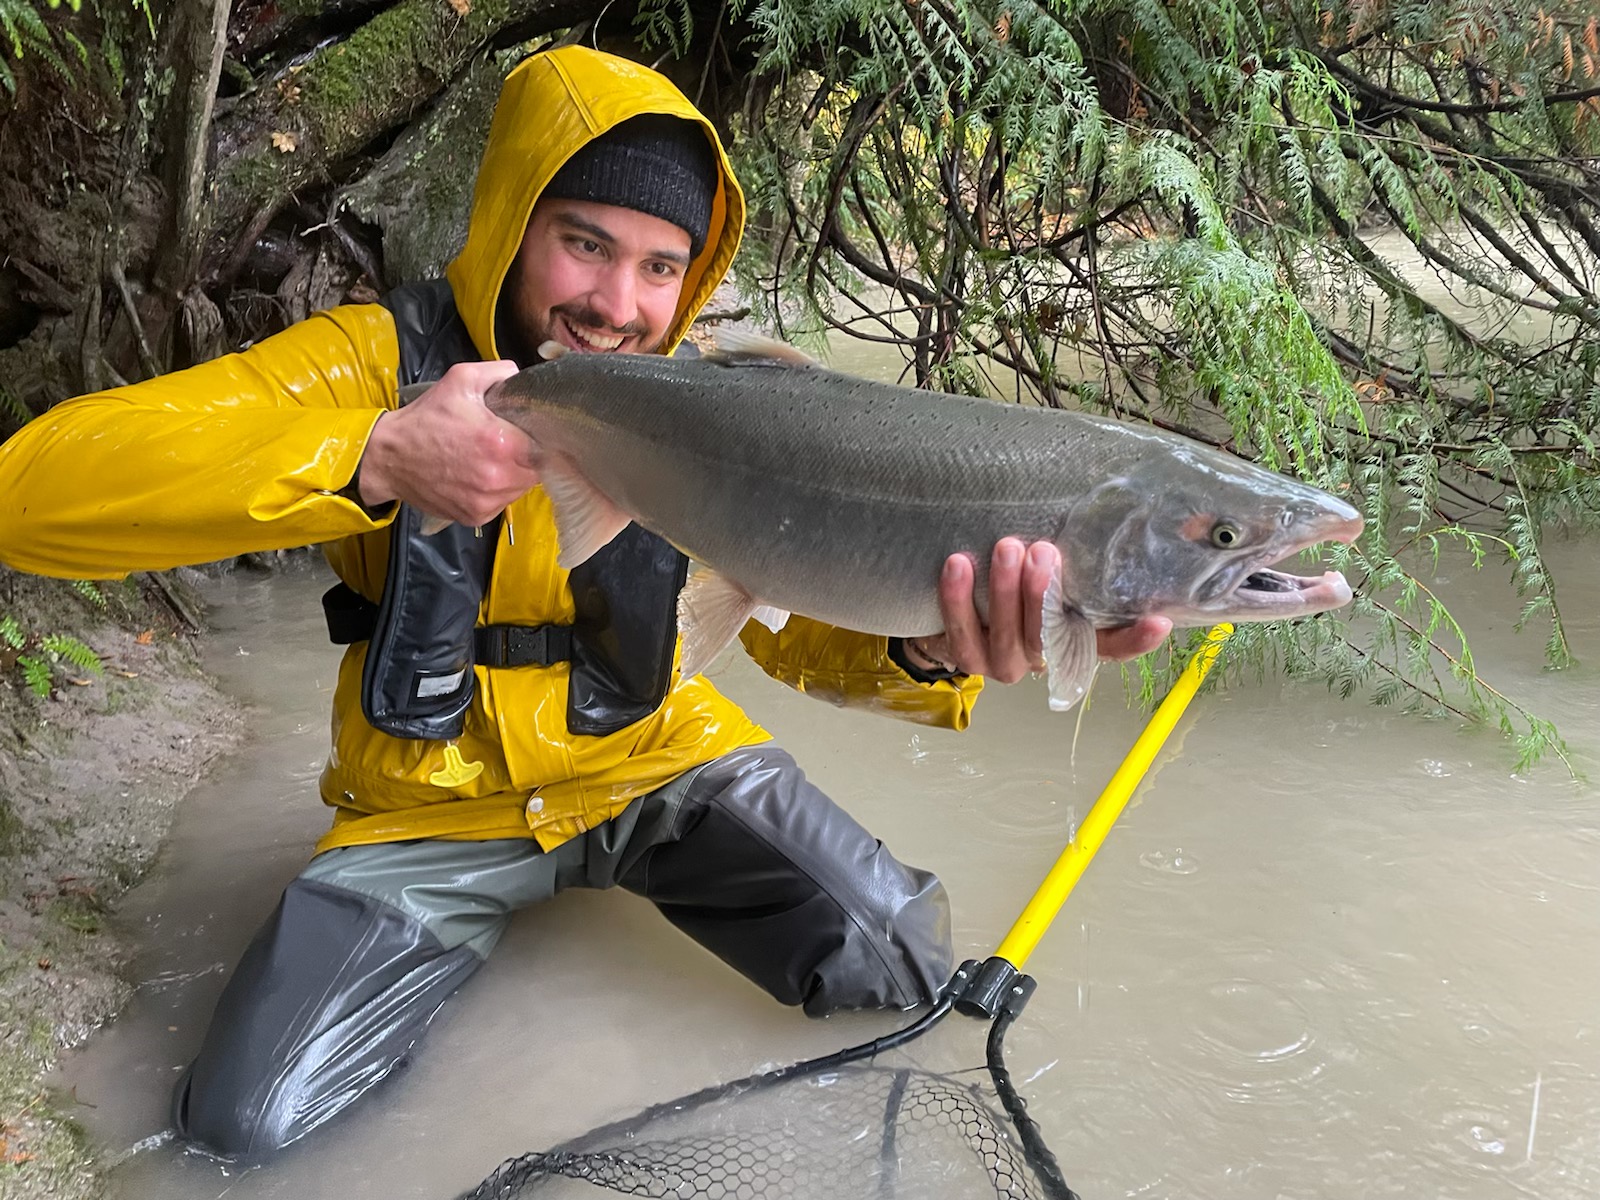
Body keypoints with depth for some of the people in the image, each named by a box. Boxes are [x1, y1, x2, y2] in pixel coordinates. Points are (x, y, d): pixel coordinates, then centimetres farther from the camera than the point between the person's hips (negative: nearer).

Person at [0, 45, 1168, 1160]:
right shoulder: (378, 359, -17)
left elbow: (802, 622, -16)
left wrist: (923, 649, -42)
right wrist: (372, 460, -41)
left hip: (654, 759, 2)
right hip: (435, 806, -1)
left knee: (906, 968, -10)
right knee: (244, 1116, -13)